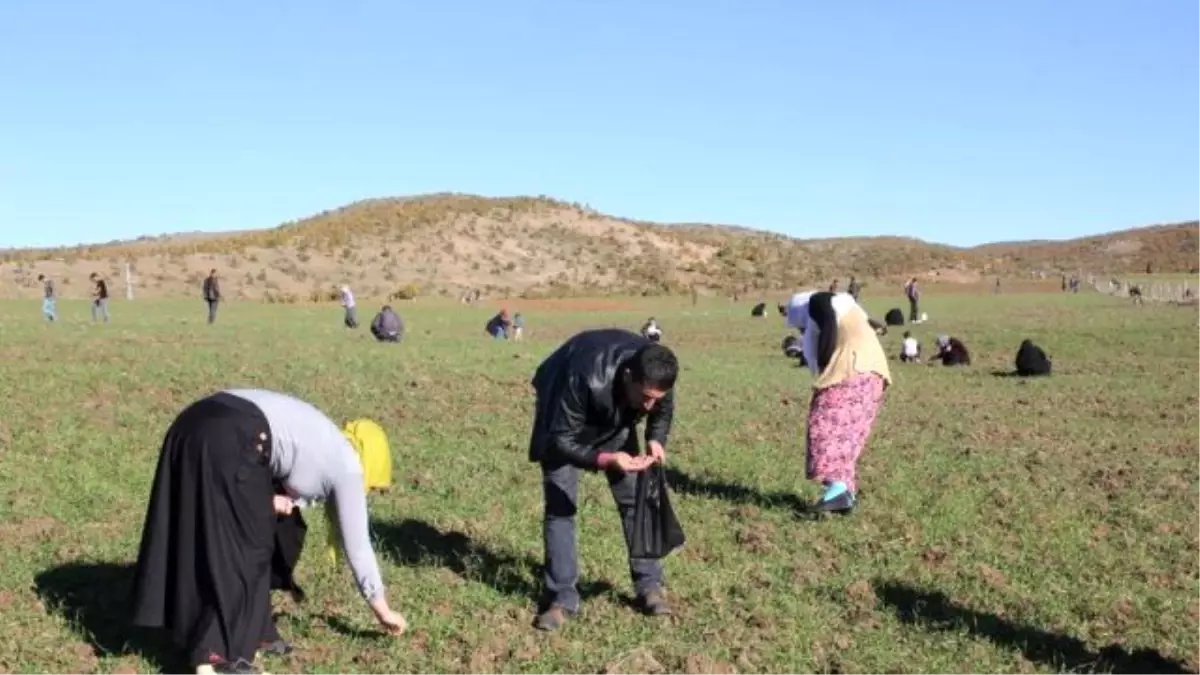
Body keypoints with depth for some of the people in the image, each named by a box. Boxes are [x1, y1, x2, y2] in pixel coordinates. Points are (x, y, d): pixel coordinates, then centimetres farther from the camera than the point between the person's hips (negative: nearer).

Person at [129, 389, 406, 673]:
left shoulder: (319, 443, 29)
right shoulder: (345, 465, 10)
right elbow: (357, 544, 13)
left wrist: (268, 499, 8)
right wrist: (382, 610, 22)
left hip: (195, 426, 9)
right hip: (225, 442, -9)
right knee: (237, 549, 4)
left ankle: (246, 634, 28)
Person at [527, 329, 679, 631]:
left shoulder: (656, 376, -30)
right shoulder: (585, 379, -45)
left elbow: (664, 412, -6)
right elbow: (562, 440, -35)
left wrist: (656, 440, -27)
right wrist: (606, 459, -49)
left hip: (616, 421, 4)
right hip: (563, 421, -4)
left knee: (635, 498, 1)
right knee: (559, 504, -10)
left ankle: (650, 584, 13)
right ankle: (562, 598, -2)